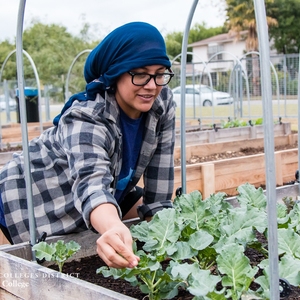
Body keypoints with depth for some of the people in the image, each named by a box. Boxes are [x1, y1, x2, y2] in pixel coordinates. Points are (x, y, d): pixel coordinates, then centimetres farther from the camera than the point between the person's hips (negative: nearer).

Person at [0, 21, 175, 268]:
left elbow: (160, 171, -9)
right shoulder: (85, 118, -36)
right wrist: (113, 229, -74)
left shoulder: (161, 102, -17)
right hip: (37, 199, -6)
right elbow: (91, 181, -54)